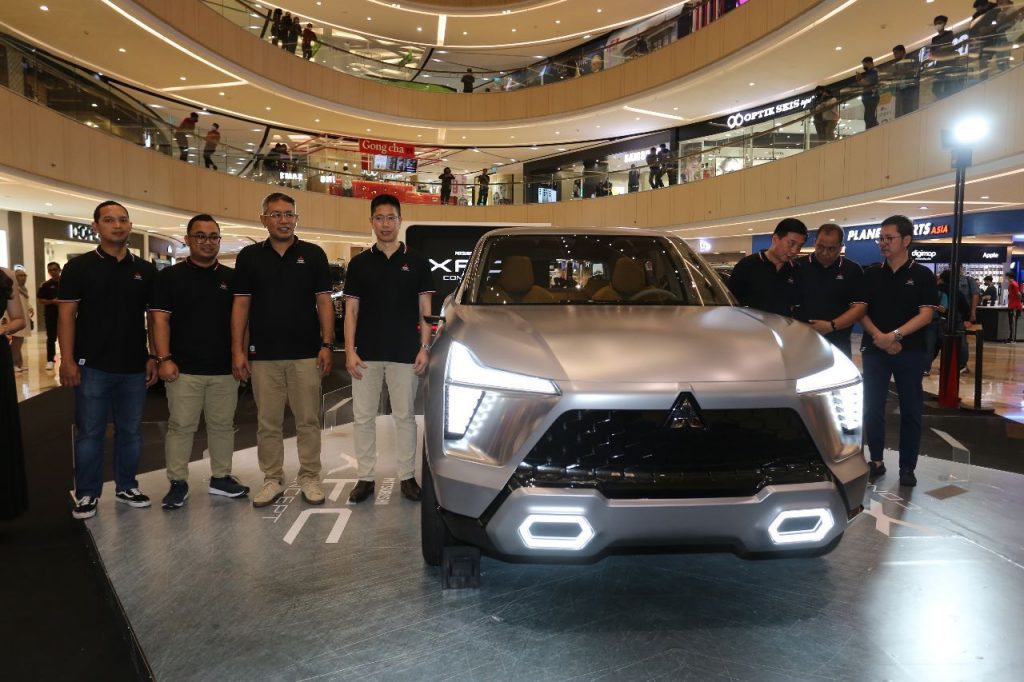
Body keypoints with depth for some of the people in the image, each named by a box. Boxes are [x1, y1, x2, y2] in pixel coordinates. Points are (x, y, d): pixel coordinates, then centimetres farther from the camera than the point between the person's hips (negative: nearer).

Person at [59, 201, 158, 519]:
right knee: (89, 432, 4)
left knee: (131, 431, 11)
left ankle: (126, 486, 25)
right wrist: (67, 360, -10)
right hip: (92, 366, -3)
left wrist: (154, 357, 4)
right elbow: (67, 315, -3)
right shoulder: (79, 267, 0)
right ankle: (86, 494, 16)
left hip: (134, 366, 3)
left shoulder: (145, 270, 8)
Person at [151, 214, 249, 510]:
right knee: (181, 427, 1)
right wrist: (164, 358, -12)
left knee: (222, 425, 11)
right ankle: (177, 483, 11)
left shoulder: (231, 278, 10)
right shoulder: (170, 277, 1)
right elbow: (160, 320, -4)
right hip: (184, 369, -3)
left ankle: (221, 477, 23)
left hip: (225, 368, 3)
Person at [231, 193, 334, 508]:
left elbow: (324, 301, 3)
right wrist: (237, 350, -1)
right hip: (263, 355, 1)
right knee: (268, 422, 7)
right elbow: (240, 304, 5)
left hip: (306, 354, -1)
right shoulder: (249, 256, 7)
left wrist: (326, 344, -5)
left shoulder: (313, 254, 4)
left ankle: (309, 478, 16)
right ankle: (273, 480, 18)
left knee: (308, 420, 5)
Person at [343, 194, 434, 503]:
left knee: (405, 416, 6)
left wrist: (424, 348, -4)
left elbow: (425, 310, 5)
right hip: (366, 354, 1)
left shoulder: (417, 263, 5)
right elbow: (351, 310, 5)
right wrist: (349, 350, -3)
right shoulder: (359, 263, 7)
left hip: (405, 353, -1)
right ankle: (365, 477, 17)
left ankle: (407, 477, 16)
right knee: (363, 417, 5)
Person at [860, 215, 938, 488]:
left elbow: (925, 315, -8)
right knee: (872, 409, 4)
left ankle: (907, 467, 13)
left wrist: (895, 335, -20)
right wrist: (878, 336, -12)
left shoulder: (922, 275, 0)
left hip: (910, 351, -2)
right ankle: (876, 461, 17)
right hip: (874, 350, 2)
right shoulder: (871, 274, 7)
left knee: (911, 411, 3)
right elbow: (861, 311, 4)